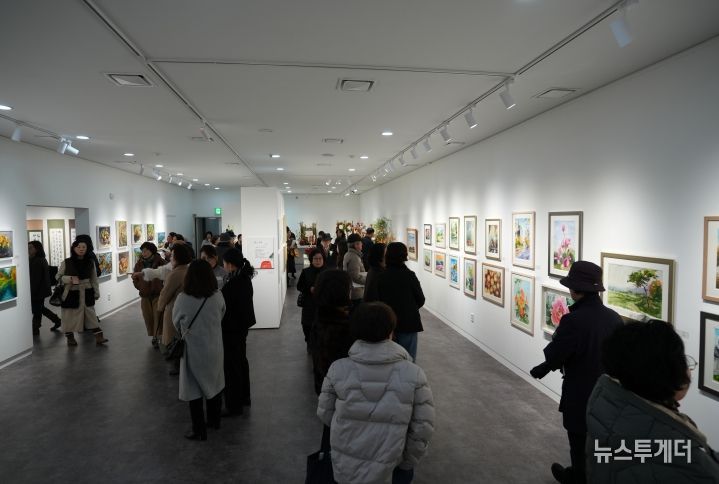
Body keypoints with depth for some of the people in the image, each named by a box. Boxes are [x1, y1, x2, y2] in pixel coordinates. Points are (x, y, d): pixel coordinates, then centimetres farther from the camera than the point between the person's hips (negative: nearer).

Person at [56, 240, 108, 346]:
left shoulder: (90, 262, 3)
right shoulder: (66, 262, -4)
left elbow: (94, 279, 9)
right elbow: (58, 277, 1)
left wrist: (96, 292, 8)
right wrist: (70, 279, -18)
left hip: (86, 293, 2)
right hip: (71, 293, -2)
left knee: (91, 314, 2)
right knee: (70, 315, 6)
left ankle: (99, 337, 1)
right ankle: (70, 338, 24)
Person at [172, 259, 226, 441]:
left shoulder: (182, 299, -21)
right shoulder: (218, 296, -14)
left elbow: (176, 323, -4)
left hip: (193, 351, -3)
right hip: (214, 349, 3)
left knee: (194, 390, 12)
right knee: (214, 385, 22)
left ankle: (199, 430, 23)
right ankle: (214, 419, 39)